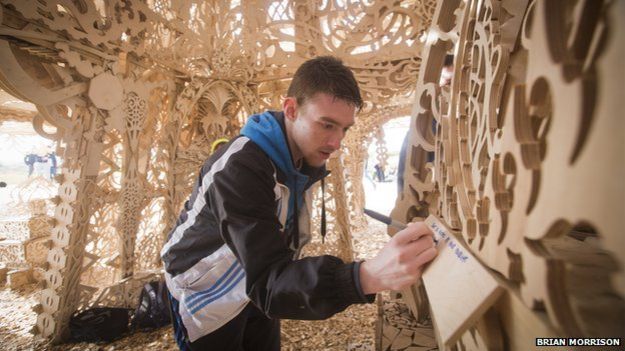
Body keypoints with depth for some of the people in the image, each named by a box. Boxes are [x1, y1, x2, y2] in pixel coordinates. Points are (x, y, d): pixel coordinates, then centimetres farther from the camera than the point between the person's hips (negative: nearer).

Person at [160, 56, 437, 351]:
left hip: (257, 288, 6)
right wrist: (369, 276, -56)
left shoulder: (308, 161, -9)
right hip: (206, 296, -6)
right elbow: (268, 281, -42)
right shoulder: (239, 167, -35)